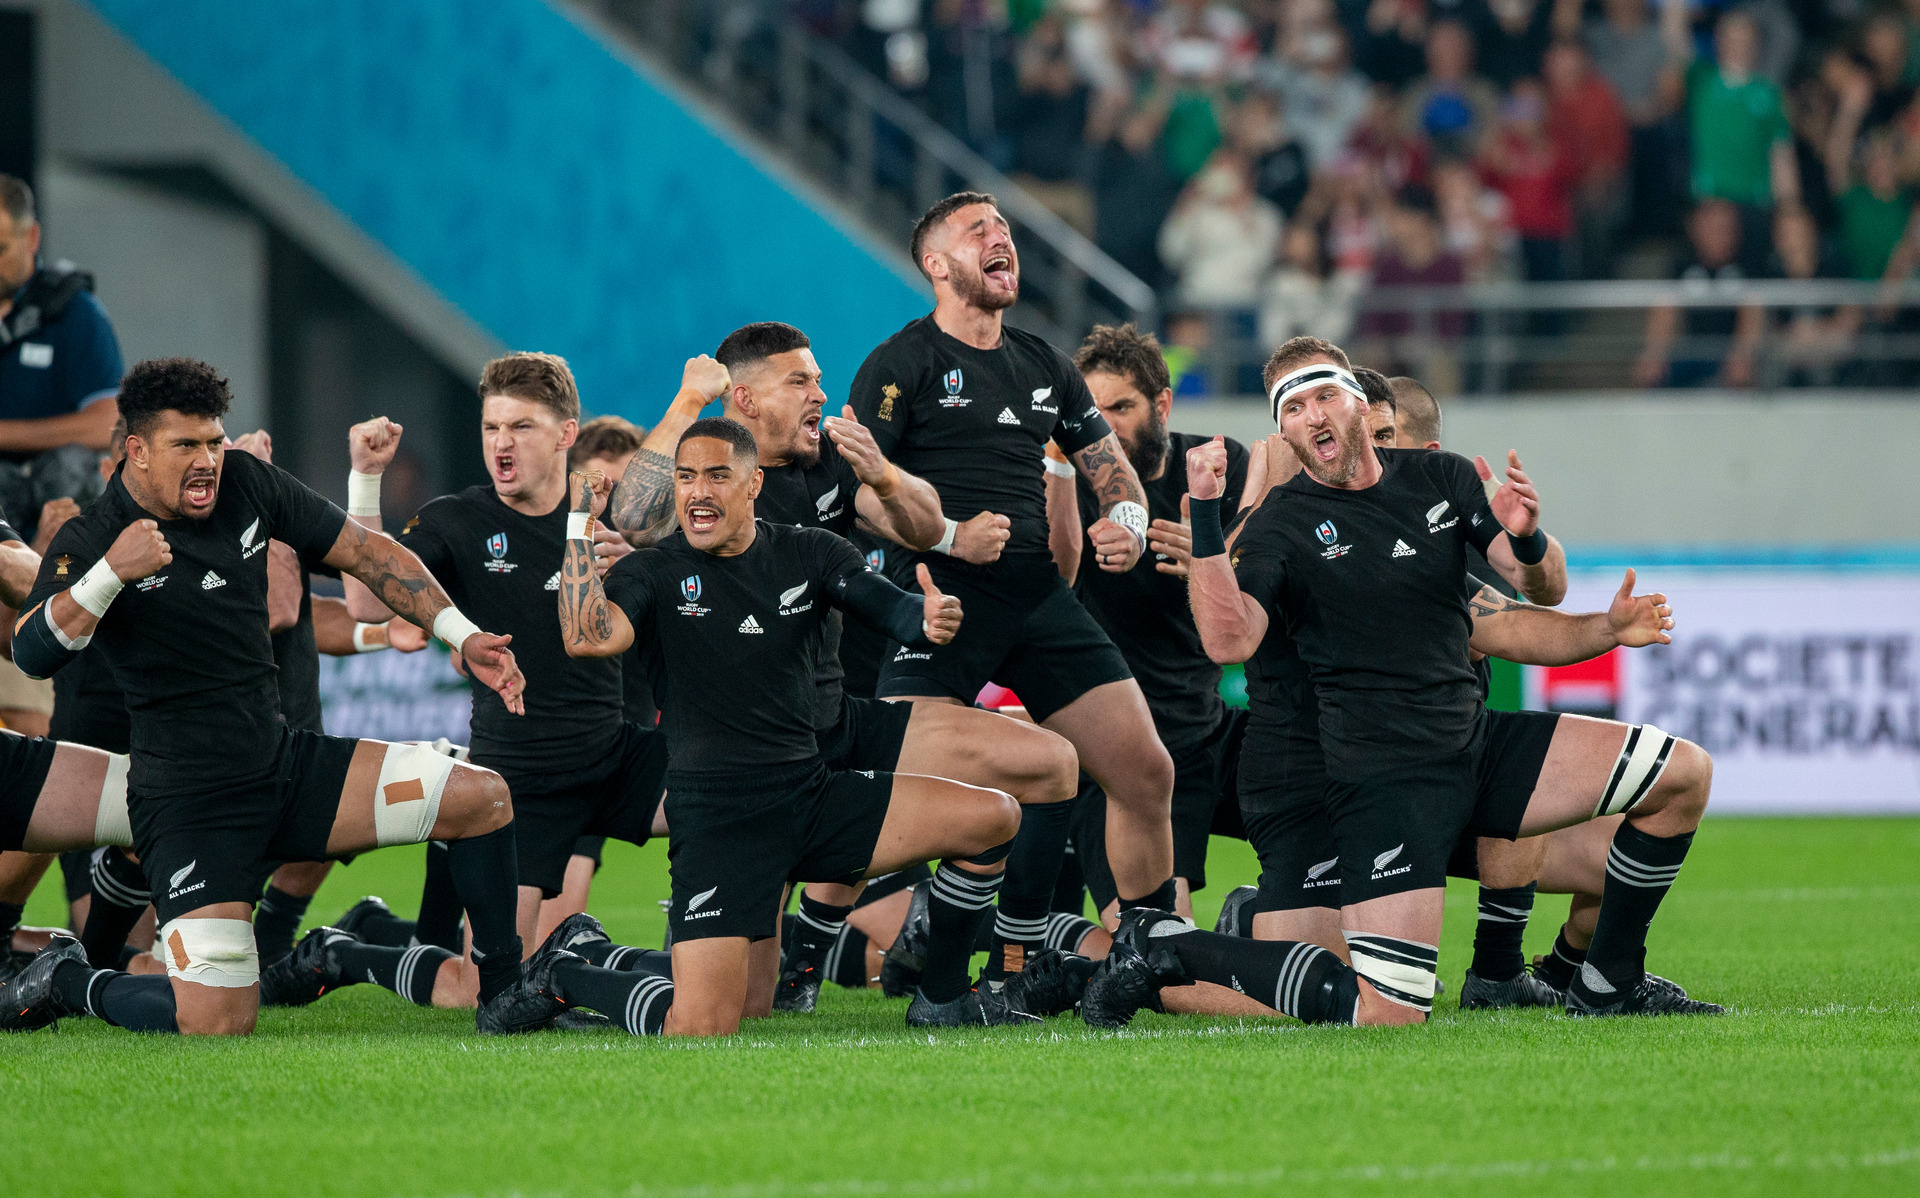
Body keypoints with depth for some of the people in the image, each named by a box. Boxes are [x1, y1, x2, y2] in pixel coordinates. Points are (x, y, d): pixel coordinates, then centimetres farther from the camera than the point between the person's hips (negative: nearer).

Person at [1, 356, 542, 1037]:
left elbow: (364, 553, 10)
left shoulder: (247, 484, 2)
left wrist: (462, 635, 2)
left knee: (482, 799, -6)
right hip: (190, 803, -6)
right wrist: (109, 574, -42)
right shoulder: (90, 540, -13)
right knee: (217, 1025, -21)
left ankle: (504, 992, 12)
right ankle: (68, 983, 9)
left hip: (286, 766, 6)